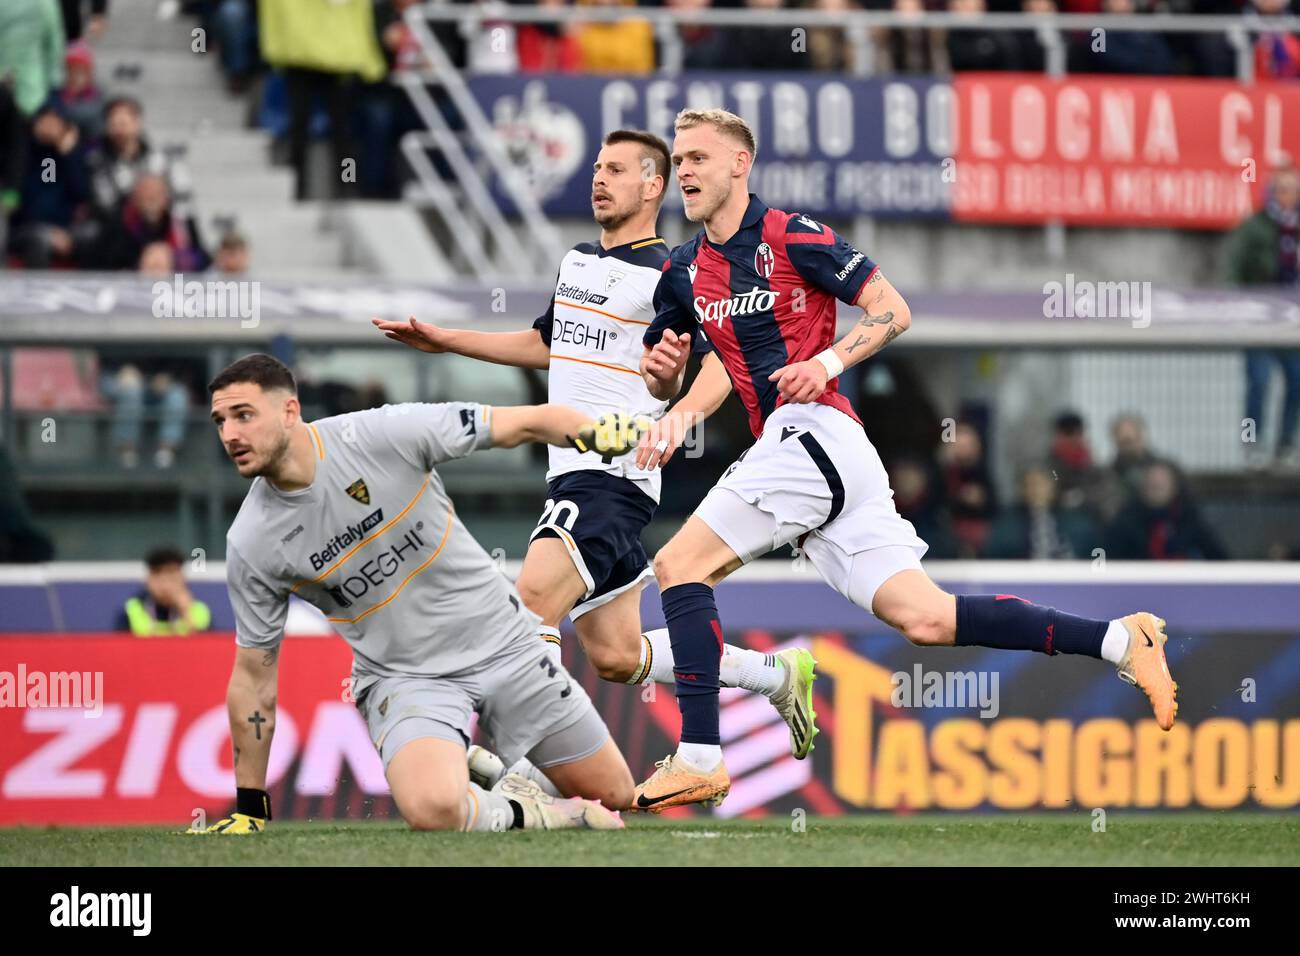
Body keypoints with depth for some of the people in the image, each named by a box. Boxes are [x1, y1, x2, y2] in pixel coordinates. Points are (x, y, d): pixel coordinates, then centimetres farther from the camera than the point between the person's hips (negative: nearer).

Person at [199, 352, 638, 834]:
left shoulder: (382, 434, -18)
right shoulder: (251, 544, -12)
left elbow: (525, 422, -13)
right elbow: (254, 675, -2)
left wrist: (598, 433, -31)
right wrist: (249, 808, 1)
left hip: (503, 643, 1)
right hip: (403, 679, -1)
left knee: (612, 795, 5)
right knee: (433, 809, -32)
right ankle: (515, 814, -1)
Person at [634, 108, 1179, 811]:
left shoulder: (790, 236, -3)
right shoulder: (684, 272, 19)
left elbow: (893, 311, -4)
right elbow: (662, 382, 27)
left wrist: (828, 362, -18)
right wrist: (662, 370, 4)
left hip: (812, 431, -8)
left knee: (679, 565, -11)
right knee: (926, 619, -1)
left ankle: (698, 757, -13)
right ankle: (1117, 641, -1)